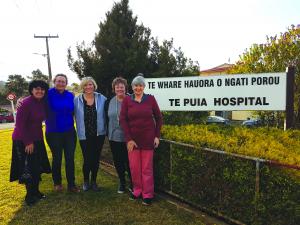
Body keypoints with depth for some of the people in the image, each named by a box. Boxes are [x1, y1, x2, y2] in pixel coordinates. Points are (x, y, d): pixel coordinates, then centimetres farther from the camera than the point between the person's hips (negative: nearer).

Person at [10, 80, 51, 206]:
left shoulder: (43, 103, 1)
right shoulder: (26, 103, -20)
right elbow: (20, 124, -20)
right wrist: (28, 142, -18)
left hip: (37, 139, 7)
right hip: (23, 140, -7)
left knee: (37, 167, 14)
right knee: (27, 168, 3)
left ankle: (36, 191, 31)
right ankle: (30, 195, 20)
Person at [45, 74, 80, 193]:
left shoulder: (70, 95, 3)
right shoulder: (49, 94, -8)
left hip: (69, 131, 3)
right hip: (53, 132, -2)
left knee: (70, 158, 4)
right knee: (57, 158, 11)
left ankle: (71, 184, 17)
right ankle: (57, 183, 32)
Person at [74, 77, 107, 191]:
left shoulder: (101, 99, -1)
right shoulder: (77, 100, -3)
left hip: (99, 134, 2)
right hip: (84, 135, -1)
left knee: (96, 159, 11)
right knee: (87, 159, 0)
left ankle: (93, 181, 32)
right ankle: (86, 181, 27)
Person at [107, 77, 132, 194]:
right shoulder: (111, 101, 8)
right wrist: (109, 133, 14)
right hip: (114, 137, 5)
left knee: (128, 161, 1)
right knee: (118, 161, 14)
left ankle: (131, 182, 25)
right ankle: (122, 182, 34)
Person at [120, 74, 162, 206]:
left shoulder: (150, 99, -1)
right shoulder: (127, 100, -1)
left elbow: (158, 118, 5)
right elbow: (123, 119, -3)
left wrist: (157, 136, 0)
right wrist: (128, 138, -8)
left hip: (148, 138, -1)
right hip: (132, 139, 1)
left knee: (147, 167, 6)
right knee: (134, 166, 10)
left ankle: (147, 194, 20)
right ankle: (137, 190, 30)